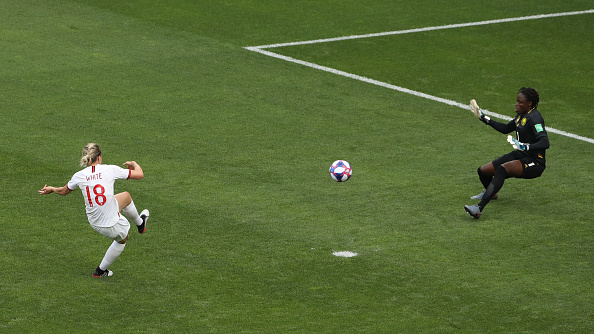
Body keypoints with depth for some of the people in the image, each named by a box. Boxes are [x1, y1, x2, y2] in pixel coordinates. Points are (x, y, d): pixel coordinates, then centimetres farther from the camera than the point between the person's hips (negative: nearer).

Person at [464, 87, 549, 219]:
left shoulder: (534, 118, -19)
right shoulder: (521, 115, 10)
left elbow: (545, 143, -31)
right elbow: (506, 129, 29)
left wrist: (525, 147, -45)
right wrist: (484, 118, 27)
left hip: (534, 163, -9)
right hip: (520, 155, 9)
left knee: (502, 168, -37)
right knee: (482, 171, 8)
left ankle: (479, 208, -48)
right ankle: (491, 193, 46)